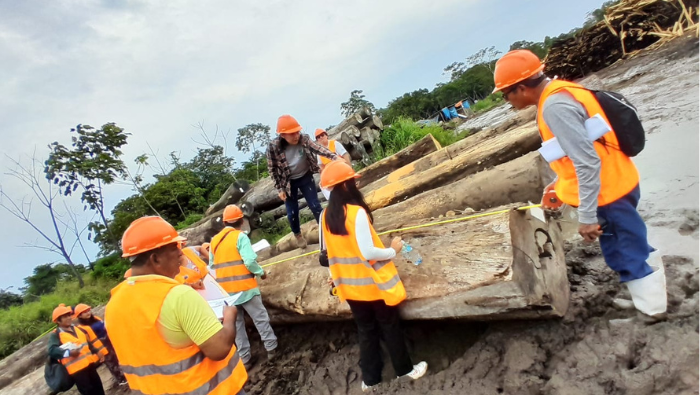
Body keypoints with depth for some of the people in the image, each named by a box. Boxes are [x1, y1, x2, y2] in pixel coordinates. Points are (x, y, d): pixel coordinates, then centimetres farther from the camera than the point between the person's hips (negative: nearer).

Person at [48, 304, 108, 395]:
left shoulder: (79, 329, 16)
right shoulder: (55, 335, -7)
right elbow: (52, 350, -22)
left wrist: (97, 351, 19)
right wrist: (68, 353, -33)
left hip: (89, 363, 7)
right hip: (76, 368, -7)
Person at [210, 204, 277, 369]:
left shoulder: (214, 241, 7)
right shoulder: (240, 236, -11)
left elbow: (212, 266, 12)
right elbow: (250, 261, -20)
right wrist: (261, 273, -3)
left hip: (226, 290, 5)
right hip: (245, 287, -5)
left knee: (236, 324, 12)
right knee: (261, 318, 8)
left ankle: (245, 358, 17)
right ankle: (271, 349, 14)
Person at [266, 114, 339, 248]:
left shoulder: (304, 139, -18)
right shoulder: (273, 147, -23)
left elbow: (319, 149, -30)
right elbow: (272, 169, -13)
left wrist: (335, 157, -47)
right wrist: (279, 189, -11)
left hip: (305, 177, 1)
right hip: (288, 182, -1)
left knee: (315, 206, 3)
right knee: (292, 212, 7)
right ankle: (298, 235, 35)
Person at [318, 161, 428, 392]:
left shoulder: (326, 216, -2)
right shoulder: (357, 212, -23)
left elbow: (328, 250, 7)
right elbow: (368, 252, -25)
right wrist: (393, 250, -8)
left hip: (350, 285, 6)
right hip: (373, 283, -6)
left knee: (365, 331, 19)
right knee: (390, 327, 14)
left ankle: (370, 379, 30)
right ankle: (405, 370, 33)